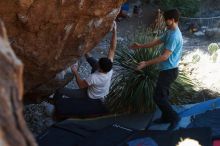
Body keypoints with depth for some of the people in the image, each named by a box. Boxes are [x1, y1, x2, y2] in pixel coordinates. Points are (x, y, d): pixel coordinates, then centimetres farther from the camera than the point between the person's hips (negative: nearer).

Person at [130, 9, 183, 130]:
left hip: (169, 71, -10)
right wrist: (140, 46, 21)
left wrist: (146, 63, -26)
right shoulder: (169, 32, 8)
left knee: (158, 97, -6)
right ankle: (166, 117, 32)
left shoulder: (174, 36, -25)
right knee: (162, 94, 19)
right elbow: (157, 42, 21)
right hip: (166, 70, 10)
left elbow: (164, 57, -28)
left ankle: (174, 117, 5)